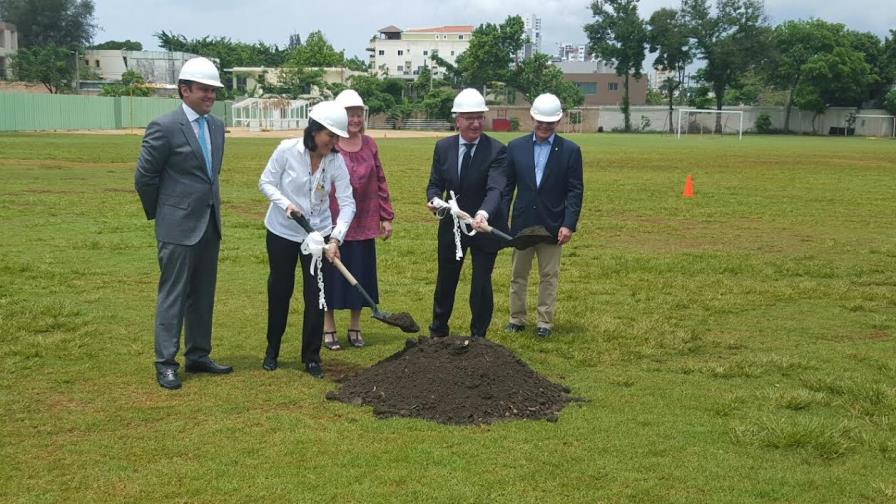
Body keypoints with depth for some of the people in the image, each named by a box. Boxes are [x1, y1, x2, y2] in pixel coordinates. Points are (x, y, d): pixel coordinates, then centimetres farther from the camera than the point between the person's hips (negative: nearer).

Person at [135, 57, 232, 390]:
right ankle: (166, 363, 6)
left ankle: (198, 356, 24)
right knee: (173, 295, -1)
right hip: (178, 226, -7)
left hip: (210, 225, 7)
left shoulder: (216, 126, 9)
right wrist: (160, 214, 2)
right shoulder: (164, 128, -13)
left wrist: (210, 206, 17)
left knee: (203, 296, 13)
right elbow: (144, 176, -7)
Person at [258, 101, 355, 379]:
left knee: (316, 295, 0)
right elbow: (266, 182, -6)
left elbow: (347, 203, -14)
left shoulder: (336, 160, -13)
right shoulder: (287, 150, -18)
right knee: (279, 291, 12)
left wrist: (336, 238, -26)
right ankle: (272, 350, 30)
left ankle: (312, 357, 12)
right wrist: (285, 203, -23)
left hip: (318, 234, 1)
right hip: (282, 231, -1)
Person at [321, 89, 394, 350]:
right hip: (332, 223, -4)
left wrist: (386, 217, 9)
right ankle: (329, 329, 18)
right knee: (332, 274, 5)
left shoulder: (369, 144, 6)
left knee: (360, 275, 10)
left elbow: (380, 181, 11)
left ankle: (355, 328, 24)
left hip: (363, 224, 4)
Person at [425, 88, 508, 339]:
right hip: (451, 225, 3)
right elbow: (435, 183, 5)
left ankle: (478, 337, 23)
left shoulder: (496, 150, -15)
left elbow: (495, 189, -26)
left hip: (485, 226, -3)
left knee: (481, 284, 4)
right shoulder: (443, 147, -2)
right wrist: (434, 198, -19)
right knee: (445, 281, 17)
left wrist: (483, 213, -46)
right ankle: (438, 332, 37)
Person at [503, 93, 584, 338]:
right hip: (521, 224, 2)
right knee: (518, 275, 11)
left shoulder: (570, 150, -3)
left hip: (552, 226, -2)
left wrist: (569, 224, -12)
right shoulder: (516, 146, 1)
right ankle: (517, 318, 23)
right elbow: (507, 187, 4)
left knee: (549, 276, 6)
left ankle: (545, 321, 16)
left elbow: (575, 191, -4)